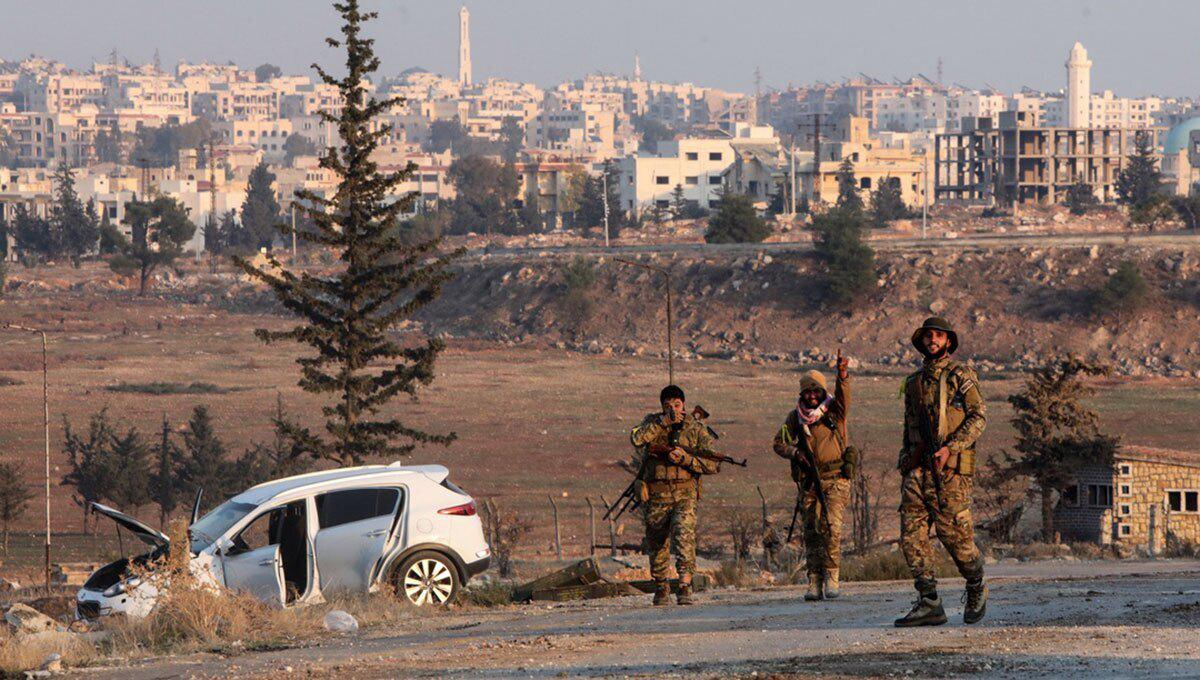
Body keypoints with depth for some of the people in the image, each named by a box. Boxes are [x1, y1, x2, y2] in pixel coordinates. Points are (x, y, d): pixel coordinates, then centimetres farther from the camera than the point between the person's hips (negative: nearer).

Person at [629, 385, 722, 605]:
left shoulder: (696, 428, 1)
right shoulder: (652, 422, 4)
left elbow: (714, 464, -3)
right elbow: (637, 439, -18)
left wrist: (685, 459, -16)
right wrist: (664, 421, -20)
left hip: (685, 494, -2)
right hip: (655, 494, 2)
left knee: (684, 537, -21)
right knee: (656, 544, 10)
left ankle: (685, 587, -25)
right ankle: (661, 588, 28)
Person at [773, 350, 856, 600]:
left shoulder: (834, 411, -1)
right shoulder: (795, 417, 6)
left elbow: (843, 394, -20)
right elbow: (779, 443, 9)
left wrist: (843, 374, -40)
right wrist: (795, 453, -11)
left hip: (835, 478, -3)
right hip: (809, 481, 3)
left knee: (832, 526, -16)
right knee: (811, 531, 3)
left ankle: (831, 576, -10)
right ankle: (814, 582, 5)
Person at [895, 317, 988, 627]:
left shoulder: (961, 376, 1)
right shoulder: (914, 383, 20)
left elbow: (978, 417, -8)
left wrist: (949, 448, -19)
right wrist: (905, 465, 17)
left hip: (950, 469, -6)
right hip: (917, 469, 6)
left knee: (954, 534, -5)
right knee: (912, 534, -7)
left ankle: (976, 590, 20)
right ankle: (929, 604, -8)